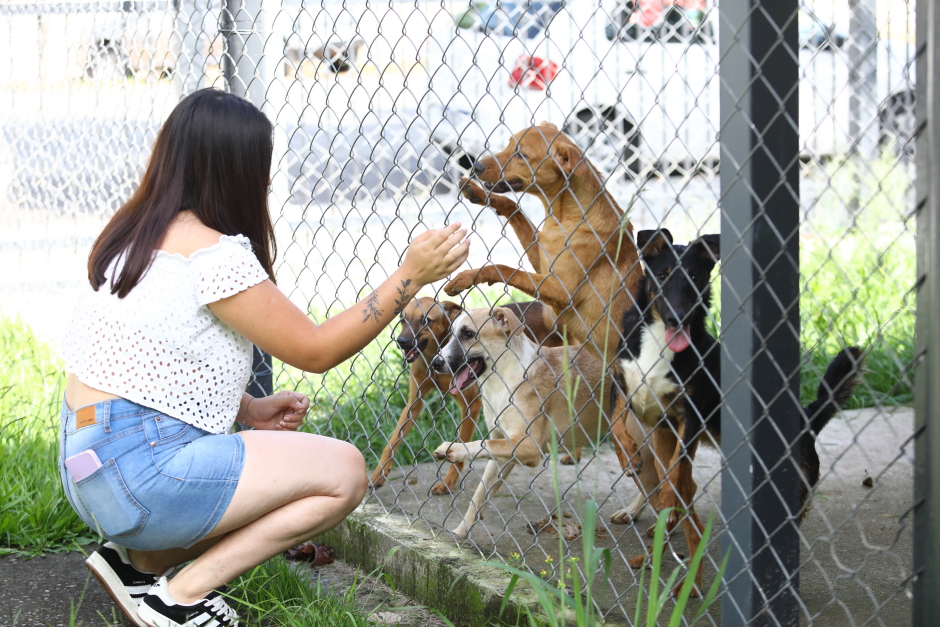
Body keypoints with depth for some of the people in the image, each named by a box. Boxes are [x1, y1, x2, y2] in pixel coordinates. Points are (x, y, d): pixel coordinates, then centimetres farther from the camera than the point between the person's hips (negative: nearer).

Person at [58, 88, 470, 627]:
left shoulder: (137, 235, 12)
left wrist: (249, 411, 9)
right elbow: (316, 349, -10)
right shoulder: (214, 254, -17)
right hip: (140, 471, -10)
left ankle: (140, 559, 13)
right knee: (344, 472, -6)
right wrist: (412, 276, -8)